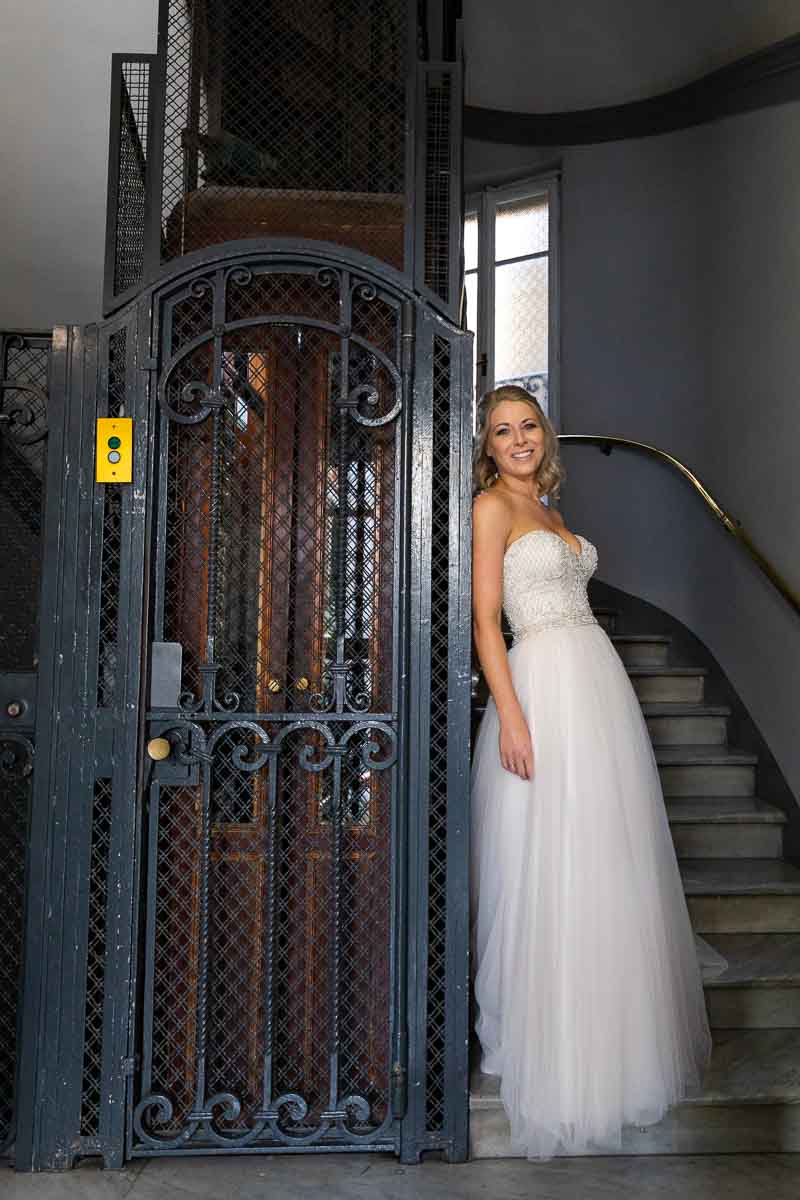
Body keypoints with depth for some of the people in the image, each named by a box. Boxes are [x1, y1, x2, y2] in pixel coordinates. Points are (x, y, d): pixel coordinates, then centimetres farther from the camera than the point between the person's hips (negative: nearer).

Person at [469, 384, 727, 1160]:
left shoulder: (546, 509, 21)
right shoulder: (492, 505, -3)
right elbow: (486, 619, -10)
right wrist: (511, 715, -19)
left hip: (599, 681, 8)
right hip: (544, 686, -8)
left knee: (608, 861, 12)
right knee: (551, 869, -2)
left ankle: (607, 1038, 30)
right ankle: (553, 1060, 13)